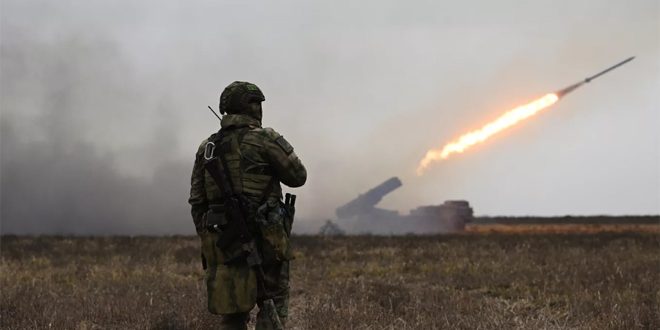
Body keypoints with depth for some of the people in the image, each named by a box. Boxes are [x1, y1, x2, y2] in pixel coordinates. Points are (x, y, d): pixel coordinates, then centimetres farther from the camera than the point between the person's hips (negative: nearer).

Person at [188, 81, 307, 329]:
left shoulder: (207, 148, 10)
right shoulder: (264, 139, -7)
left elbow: (197, 201, 11)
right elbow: (298, 176, 1)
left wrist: (206, 240, 18)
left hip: (222, 241, 5)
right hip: (262, 239, -5)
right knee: (272, 308, 4)